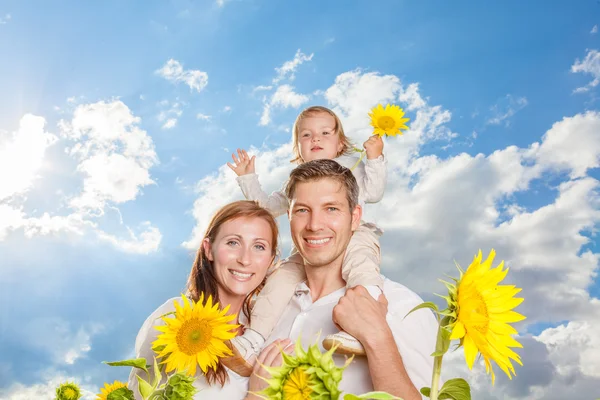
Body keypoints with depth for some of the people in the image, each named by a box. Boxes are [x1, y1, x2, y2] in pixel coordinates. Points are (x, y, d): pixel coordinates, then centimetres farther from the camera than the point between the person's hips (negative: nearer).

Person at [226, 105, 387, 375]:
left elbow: (373, 193, 7)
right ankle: (254, 339, -23)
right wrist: (248, 178, 24)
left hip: (353, 235, -4)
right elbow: (267, 206, 31)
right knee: (280, 278, -18)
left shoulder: (351, 165, 19)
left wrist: (374, 159, -3)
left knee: (358, 254, -38)